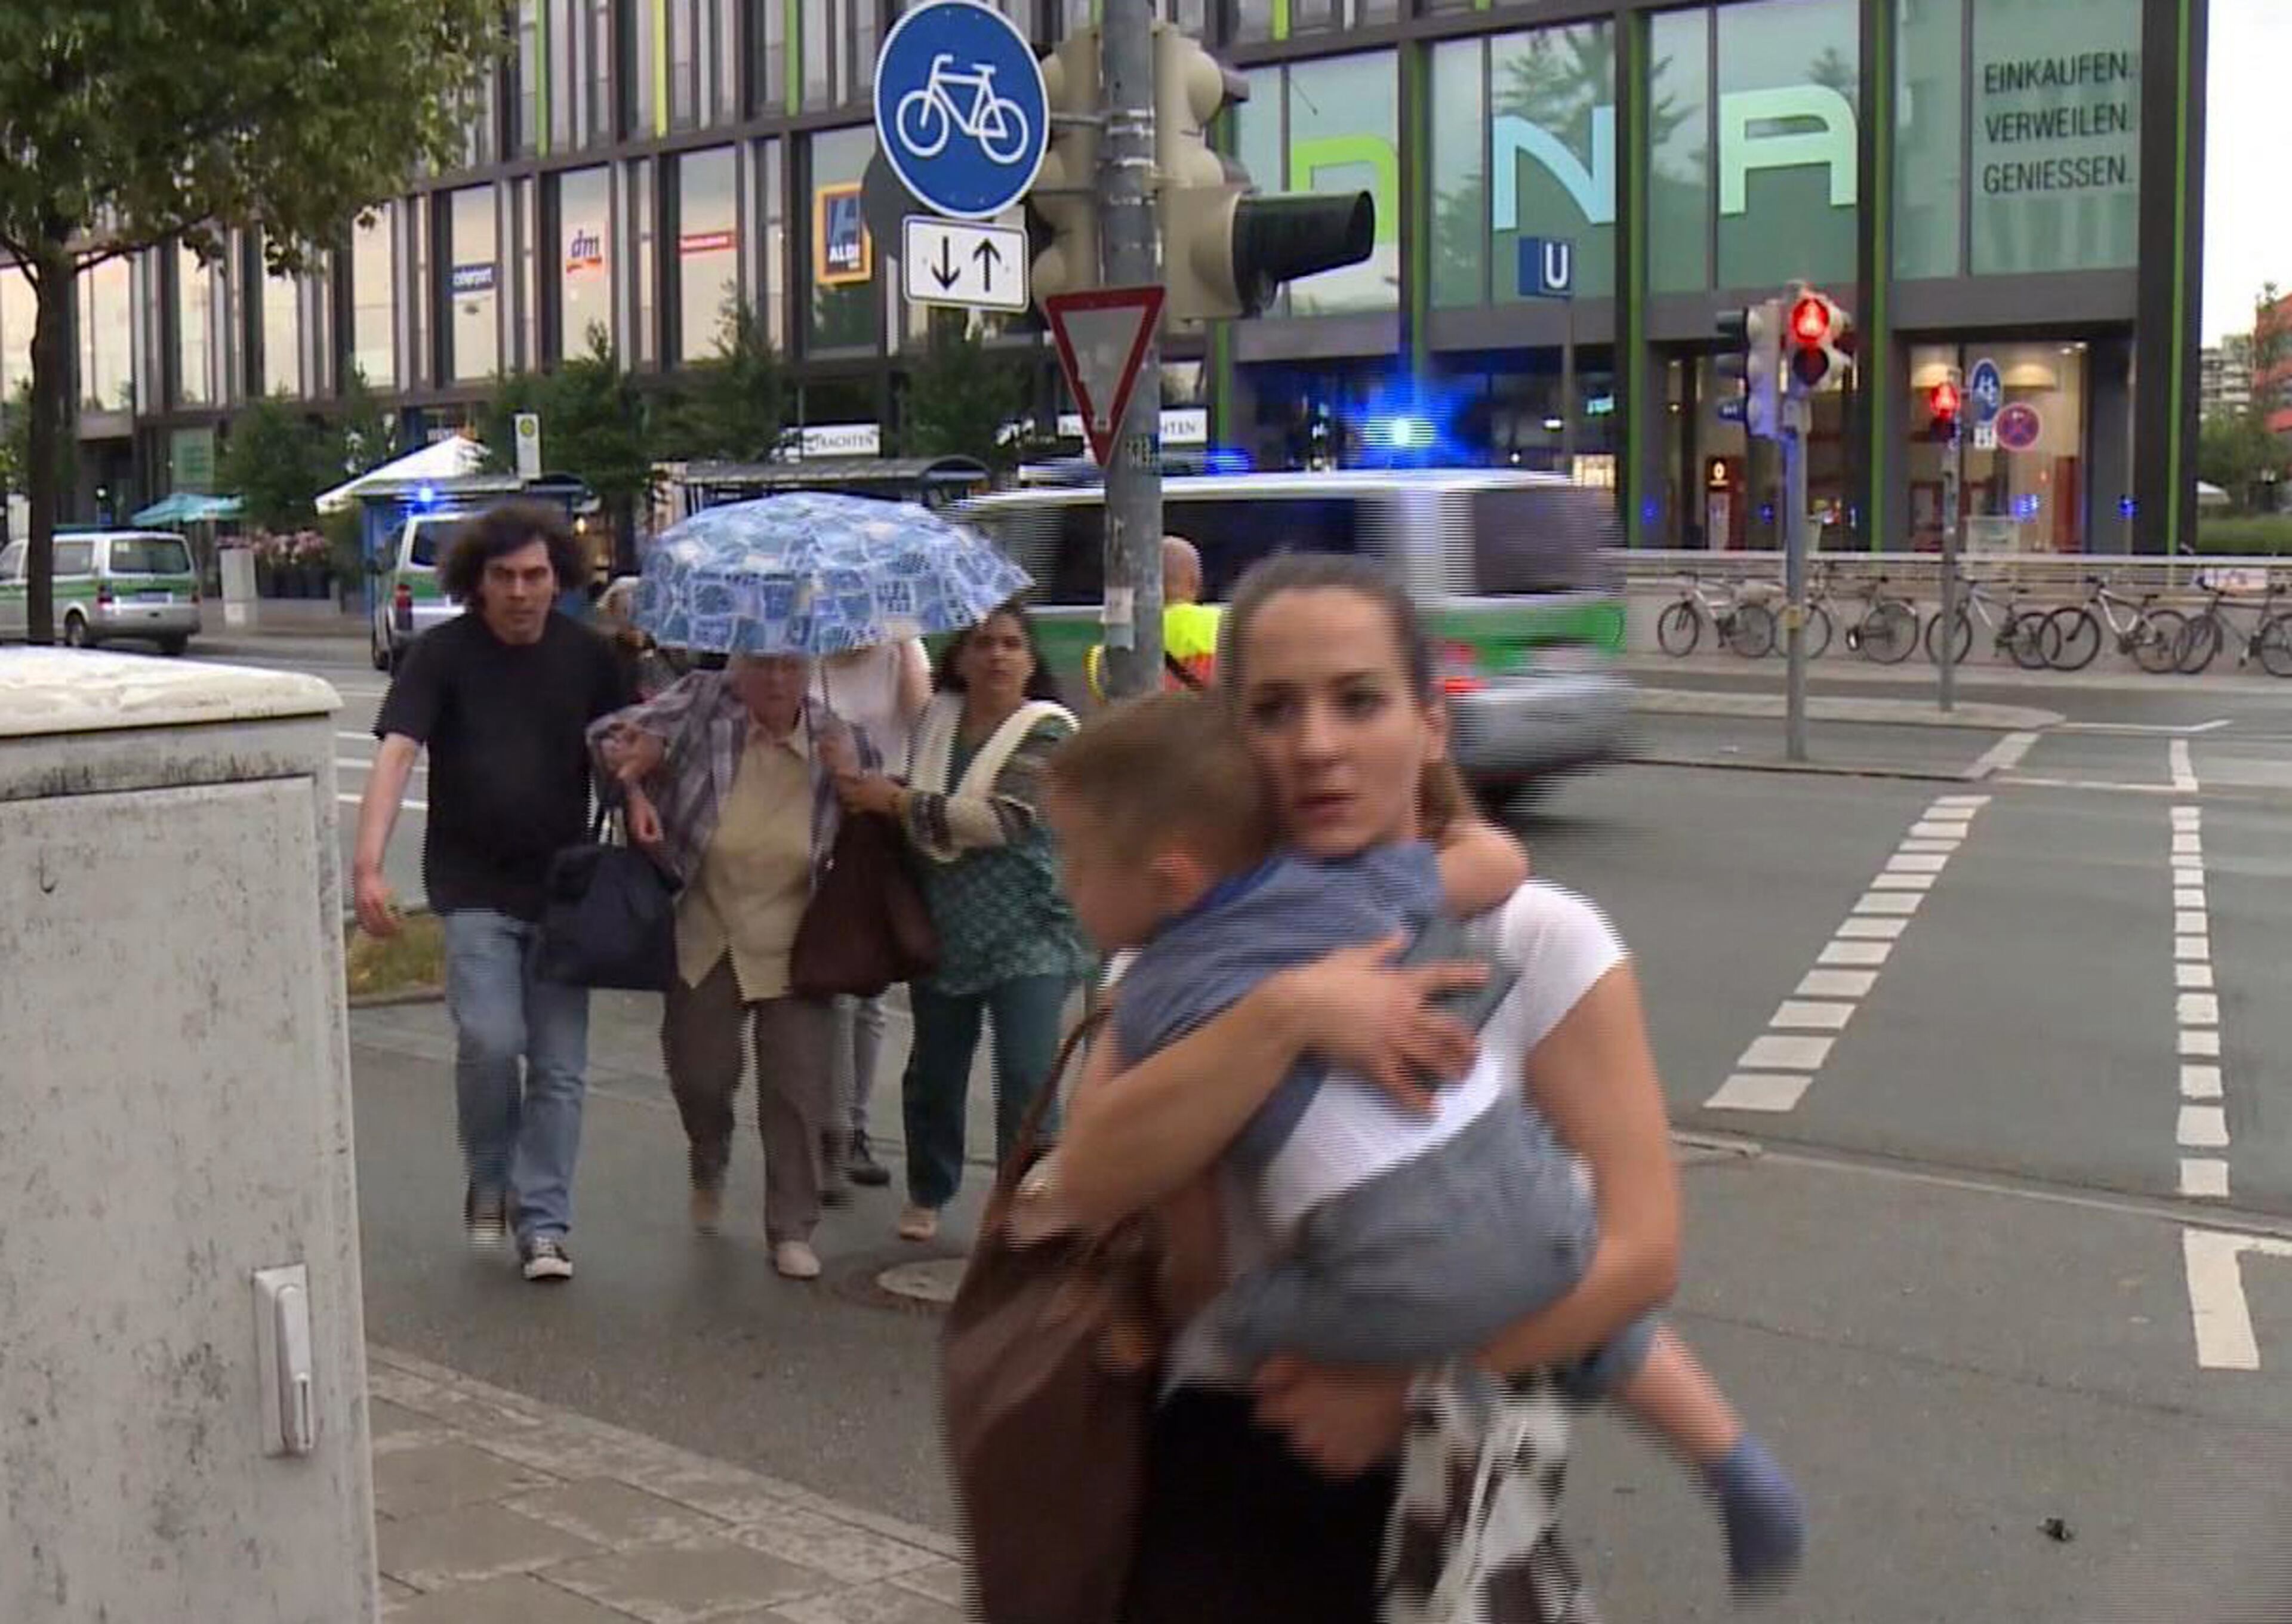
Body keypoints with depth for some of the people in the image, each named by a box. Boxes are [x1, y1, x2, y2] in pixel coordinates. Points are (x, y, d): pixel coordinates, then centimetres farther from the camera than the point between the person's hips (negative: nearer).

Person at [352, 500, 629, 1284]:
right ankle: (488, 1179, 10)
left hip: (563, 887, 3)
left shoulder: (587, 657, 3)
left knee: (560, 1066, 1)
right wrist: (369, 865, -28)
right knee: (489, 1039, -17)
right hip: (474, 888, -3)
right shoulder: (442, 654, -6)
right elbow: (396, 753, -16)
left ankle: (543, 1223, 11)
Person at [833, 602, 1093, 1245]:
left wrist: (900, 801, -18)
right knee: (933, 1074, 14)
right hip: (946, 931, 5)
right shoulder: (937, 720, 7)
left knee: (1028, 1082, -11)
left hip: (1027, 935, -5)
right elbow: (909, 804, 24)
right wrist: (871, 791, 0)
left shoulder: (1048, 731, -8)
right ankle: (927, 1195, 34)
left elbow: (1007, 819, -21)